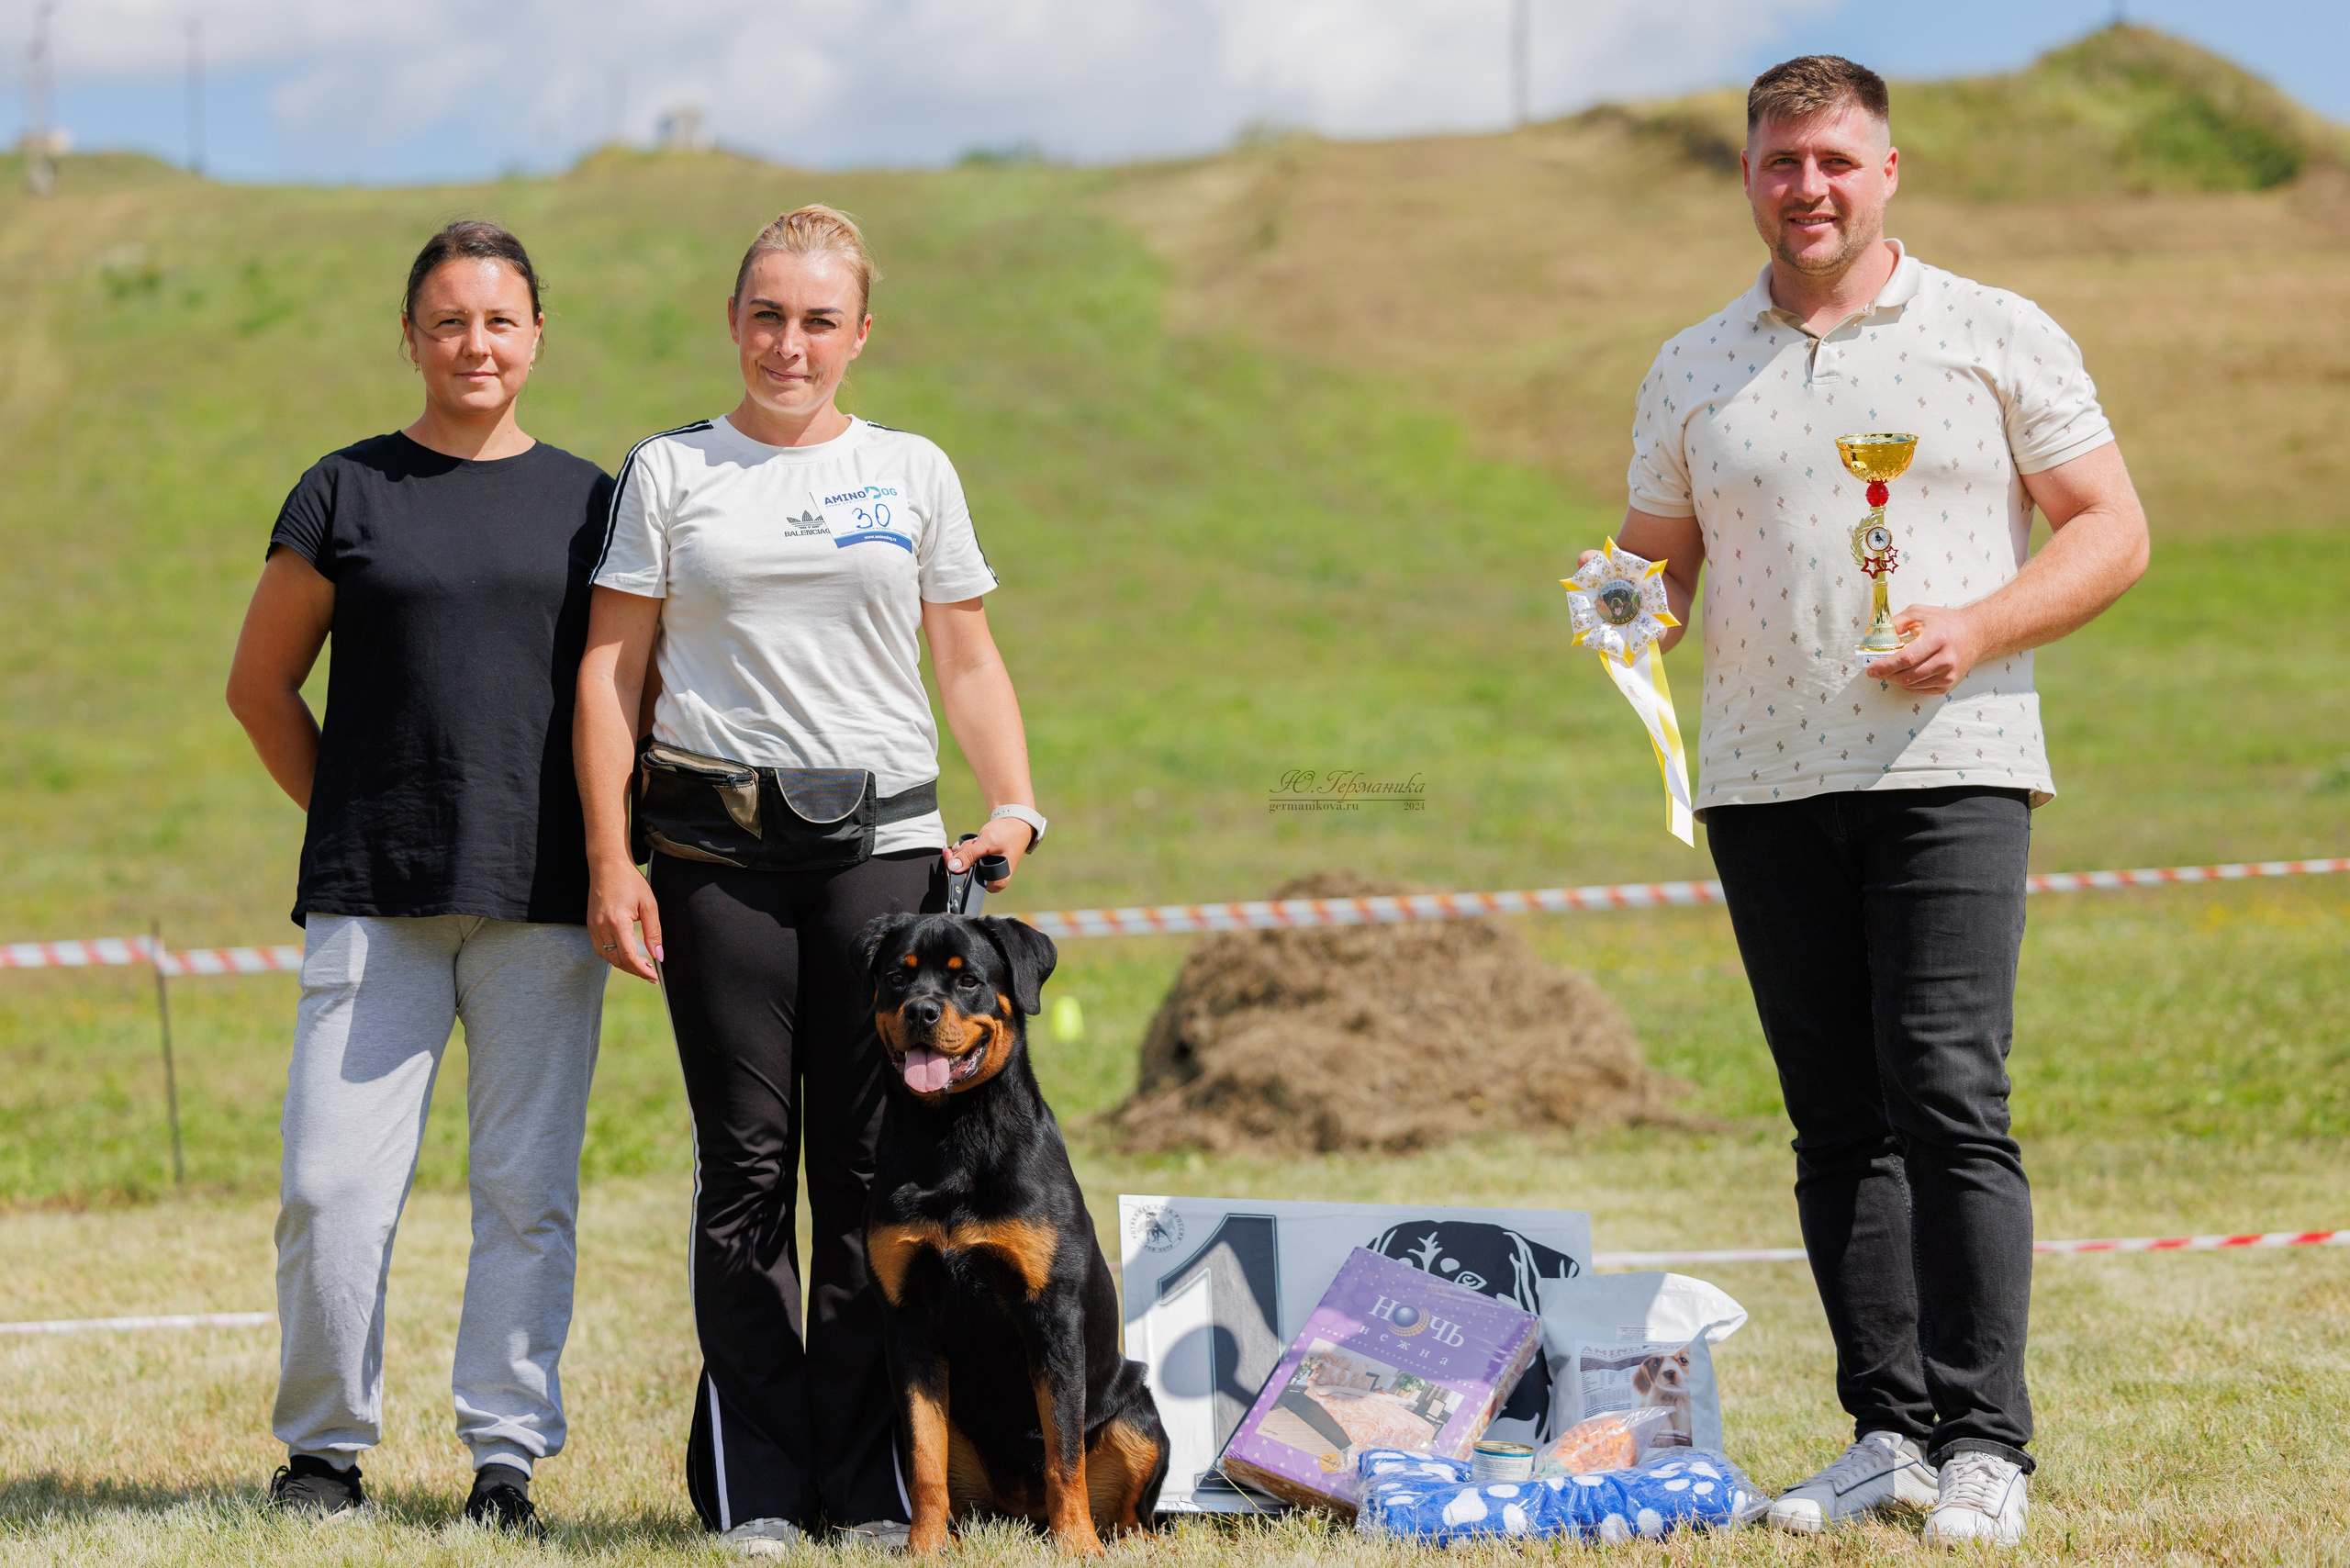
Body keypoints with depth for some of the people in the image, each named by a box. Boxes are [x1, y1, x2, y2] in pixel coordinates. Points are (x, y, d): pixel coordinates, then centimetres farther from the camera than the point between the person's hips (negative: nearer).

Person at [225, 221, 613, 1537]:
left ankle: (508, 1454, 9)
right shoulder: (346, 495, 6)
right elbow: (262, 687, 13)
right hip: (374, 901, -1)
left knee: (528, 1186, 1)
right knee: (335, 1182, -6)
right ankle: (326, 1444, 9)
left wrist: (607, 858, 7)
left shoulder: (589, 502, 10)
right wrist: (355, 822, 9)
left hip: (542, 905, 1)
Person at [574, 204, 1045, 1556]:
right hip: (719, 854, -1)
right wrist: (611, 863, -2)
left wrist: (1016, 808, 0)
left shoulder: (914, 473, 13)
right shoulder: (670, 473, 8)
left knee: (871, 1167, -1)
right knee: (746, 1164, -2)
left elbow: (968, 661, 15)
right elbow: (612, 671, 6)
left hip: (885, 844, 1)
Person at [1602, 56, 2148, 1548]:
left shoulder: (1998, 336, 6)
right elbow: (1658, 560, 21)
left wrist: (1977, 627, -11)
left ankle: (1985, 1447, -11)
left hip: (1949, 766, -4)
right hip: (1765, 781, 4)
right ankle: (1891, 1431, 8)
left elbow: (2113, 529, 4)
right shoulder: (1693, 372, 15)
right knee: (1840, 1125, 3)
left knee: (1950, 1103, -12)